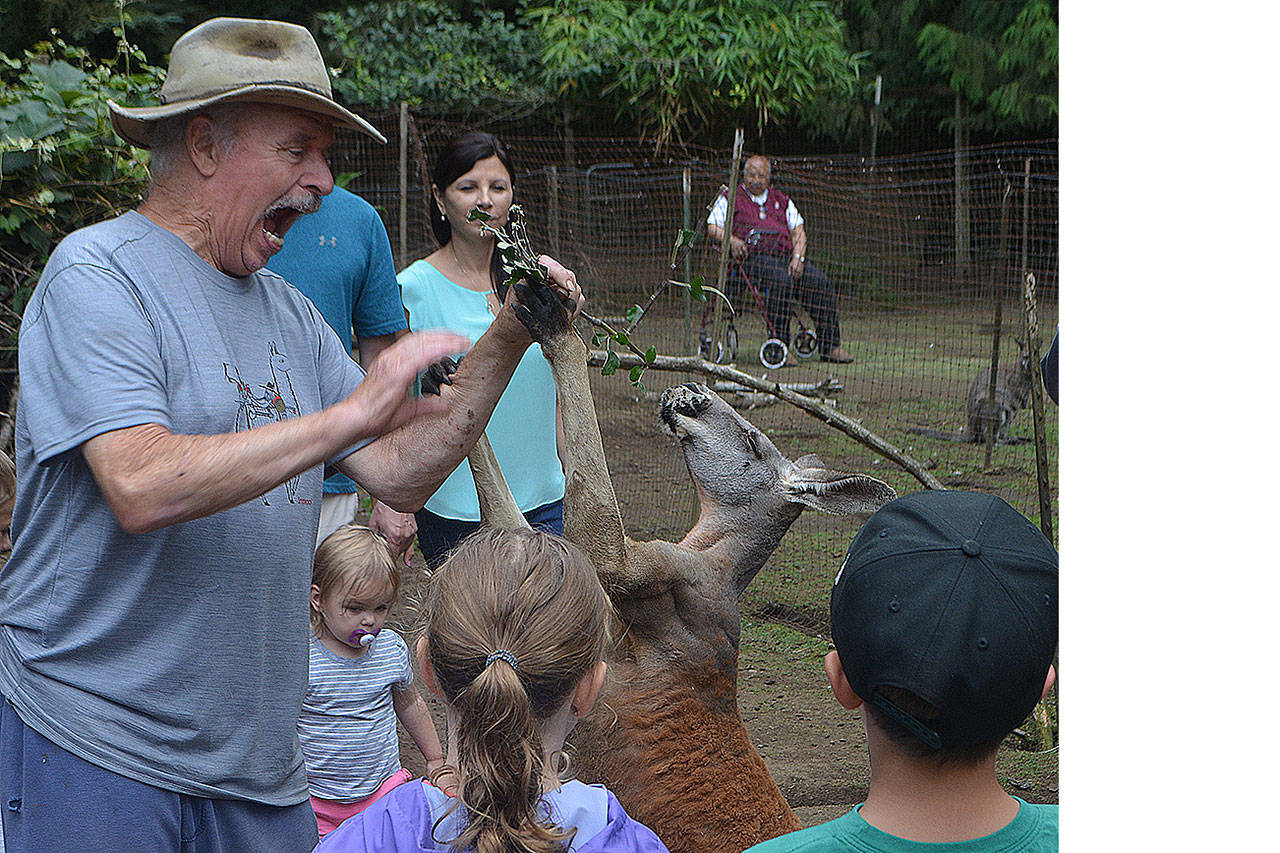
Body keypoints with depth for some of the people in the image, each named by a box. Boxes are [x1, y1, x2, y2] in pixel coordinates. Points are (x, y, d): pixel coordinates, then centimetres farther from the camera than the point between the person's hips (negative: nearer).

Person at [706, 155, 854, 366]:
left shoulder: (781, 200, 26)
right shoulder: (730, 198, 16)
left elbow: (798, 231, 18)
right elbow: (712, 228, 5)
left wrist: (797, 257, -2)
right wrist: (731, 240, -16)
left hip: (785, 255, 4)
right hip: (753, 256, -4)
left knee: (820, 281, -20)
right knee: (781, 280, -36)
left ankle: (829, 345, -16)